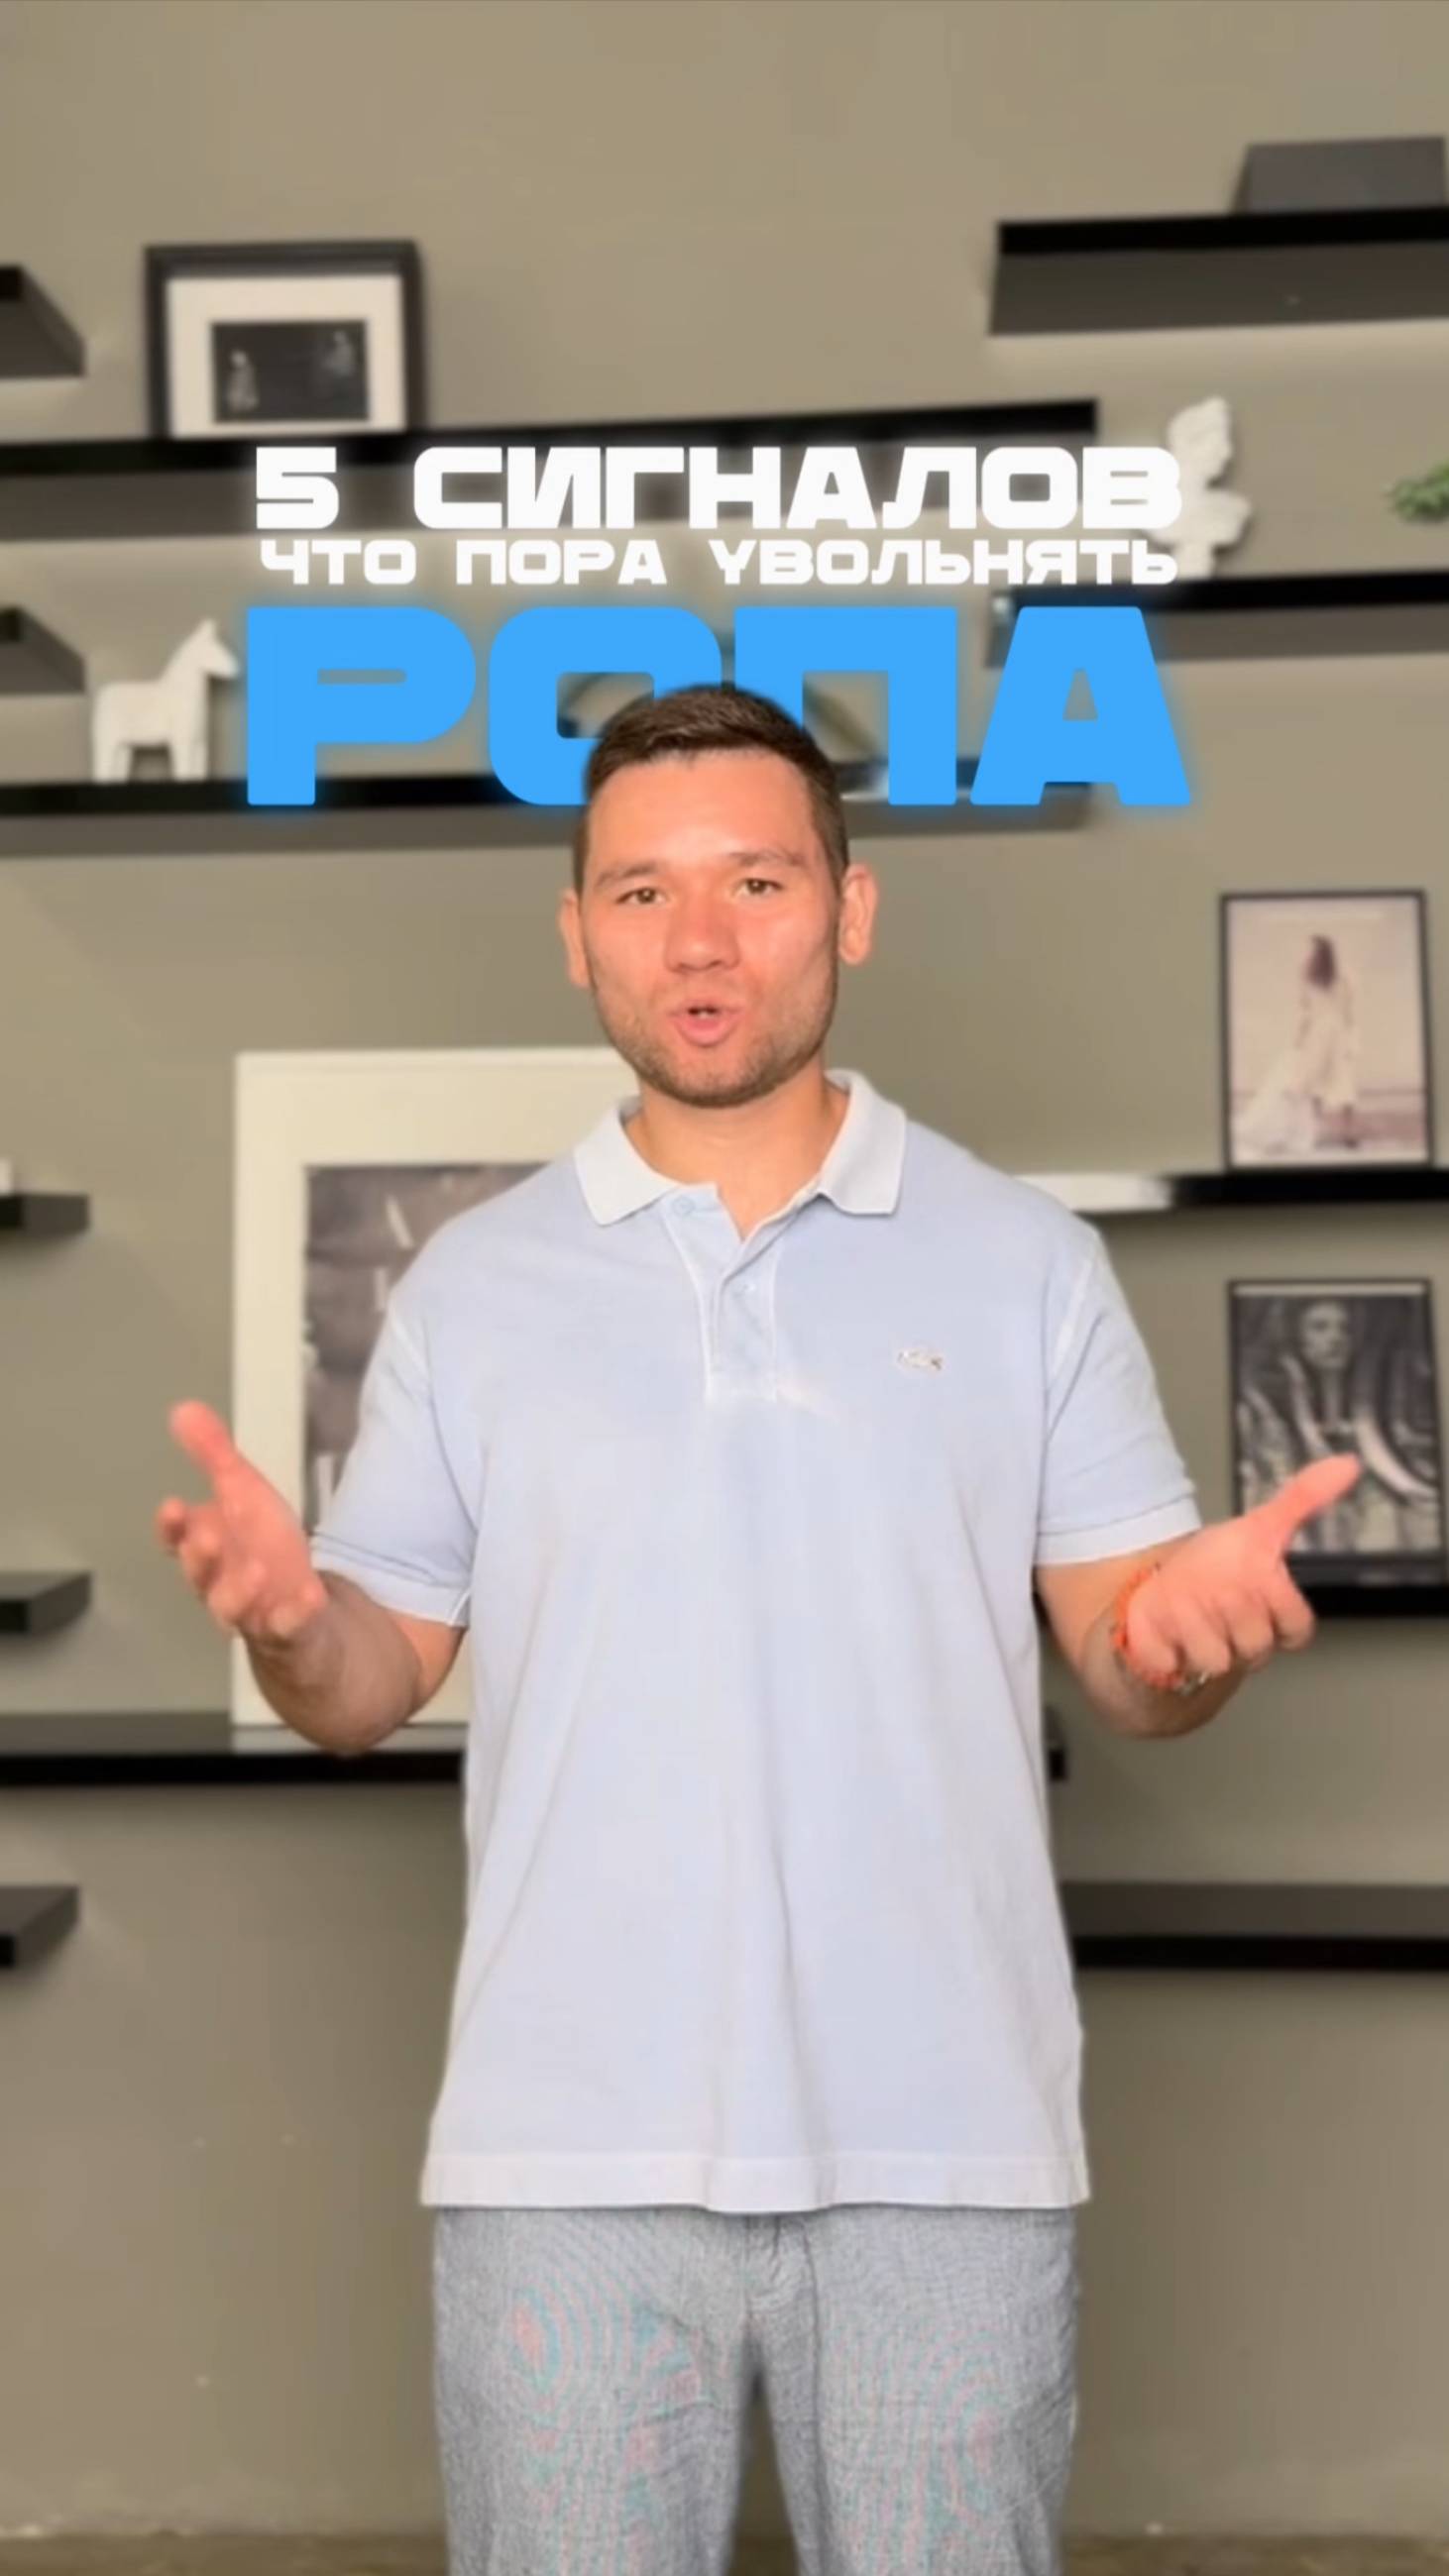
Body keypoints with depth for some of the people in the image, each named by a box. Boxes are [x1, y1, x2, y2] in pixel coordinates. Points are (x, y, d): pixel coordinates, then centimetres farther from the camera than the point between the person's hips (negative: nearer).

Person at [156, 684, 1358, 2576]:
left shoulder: (1027, 1262, 3)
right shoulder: (472, 1285, 6)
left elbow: (1125, 1665, 3)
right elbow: (374, 1685, 6)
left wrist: (1190, 1625, -20)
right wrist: (287, 1621, -16)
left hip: (950, 2147, 0)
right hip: (567, 2153, 1)